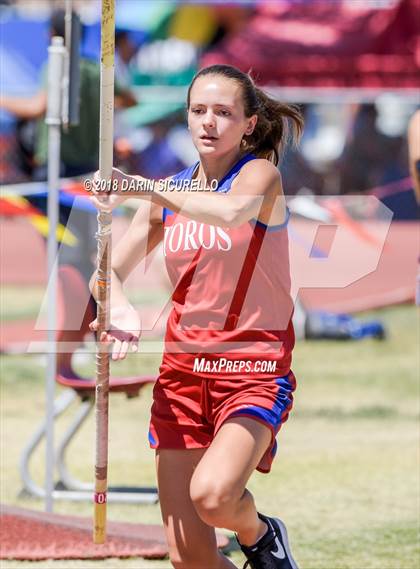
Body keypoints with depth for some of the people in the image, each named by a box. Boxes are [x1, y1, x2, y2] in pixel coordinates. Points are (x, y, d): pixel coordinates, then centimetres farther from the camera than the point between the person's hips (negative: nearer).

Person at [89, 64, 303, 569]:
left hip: (254, 367, -5)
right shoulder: (169, 192, 11)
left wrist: (146, 188, -31)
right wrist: (122, 312, -16)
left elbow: (232, 211, -30)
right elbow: (111, 270, 6)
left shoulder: (260, 173, -5)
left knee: (212, 494, -30)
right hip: (183, 370, 5)